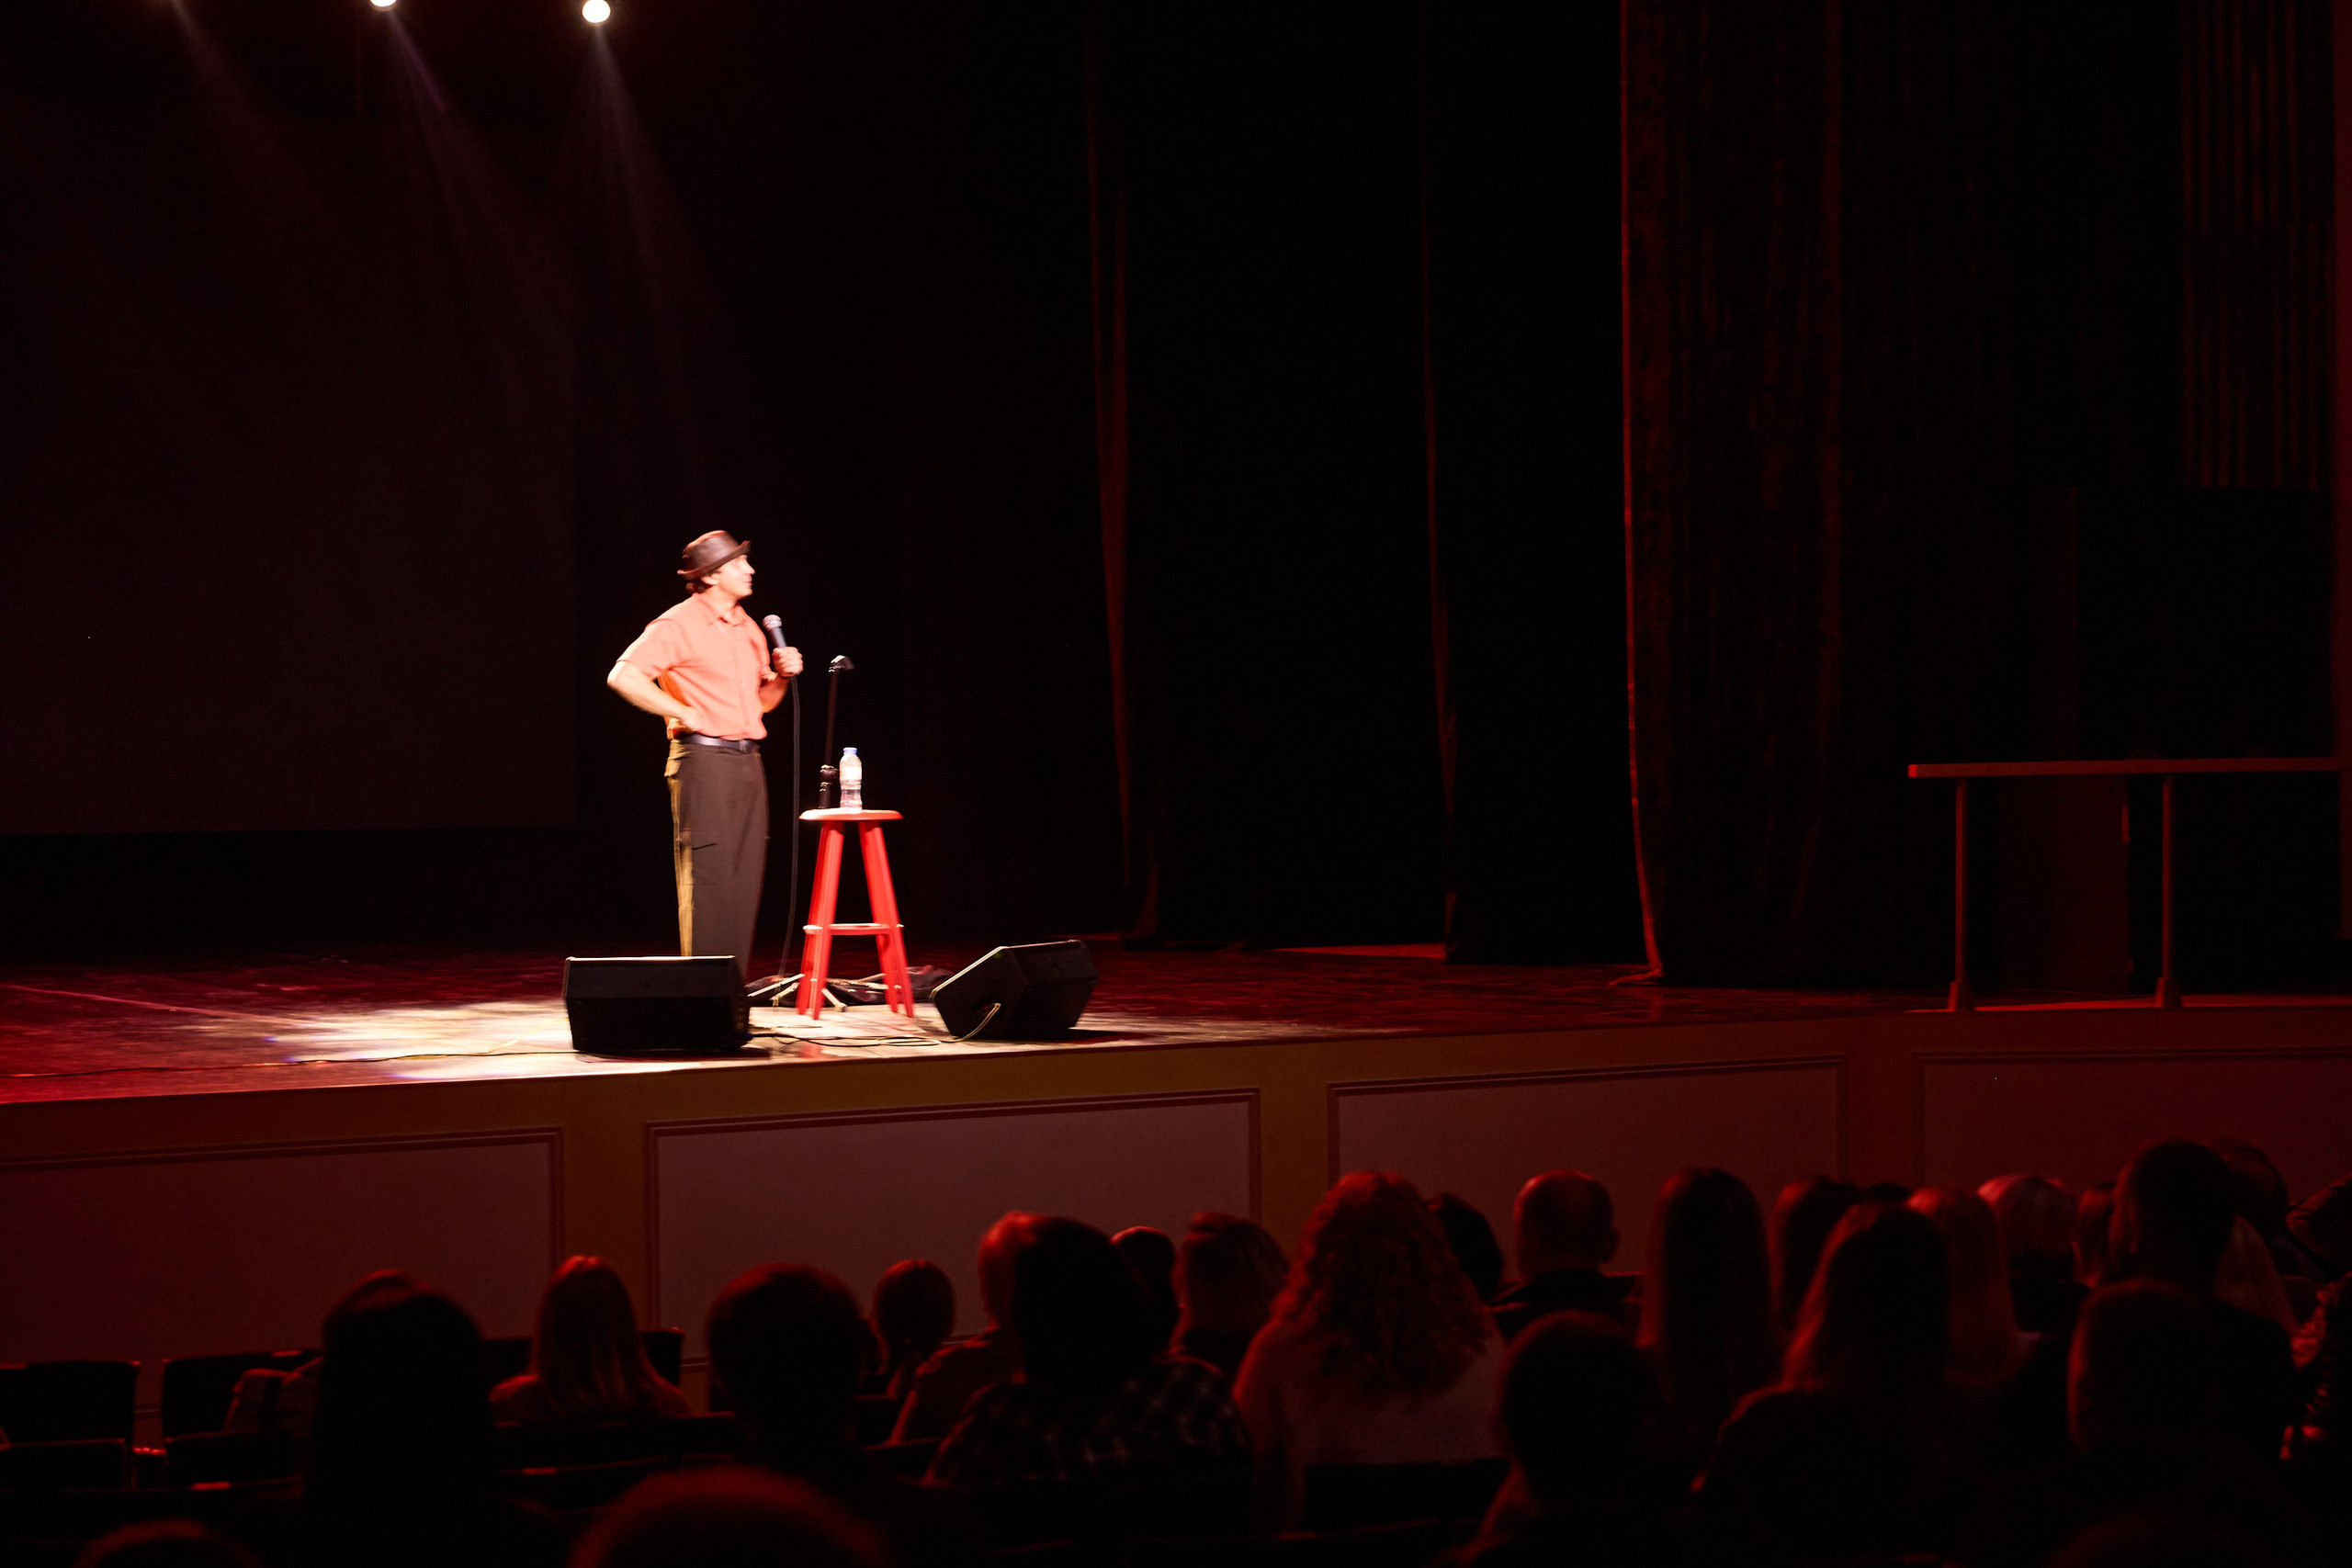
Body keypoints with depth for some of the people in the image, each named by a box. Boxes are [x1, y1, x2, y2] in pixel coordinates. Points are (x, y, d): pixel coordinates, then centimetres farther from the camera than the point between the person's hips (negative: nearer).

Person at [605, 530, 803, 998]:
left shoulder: (746, 629, 18)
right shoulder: (679, 624, -7)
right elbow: (623, 676, -18)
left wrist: (781, 676, 7)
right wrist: (681, 713, -16)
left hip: (746, 763, 8)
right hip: (703, 759, -8)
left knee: (744, 884, 7)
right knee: (707, 881, -8)